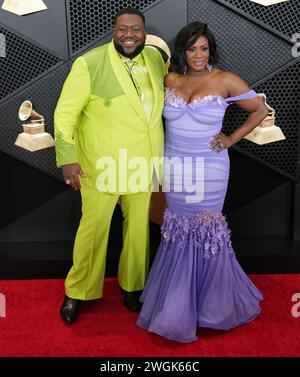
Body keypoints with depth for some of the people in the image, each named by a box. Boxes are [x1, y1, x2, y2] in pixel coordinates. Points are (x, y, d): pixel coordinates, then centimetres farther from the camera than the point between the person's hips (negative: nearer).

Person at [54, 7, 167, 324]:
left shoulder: (156, 58, 4)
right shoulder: (89, 64, -13)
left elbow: (169, 84, 26)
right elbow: (65, 113, -11)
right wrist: (67, 157, -16)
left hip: (143, 165, 5)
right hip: (101, 166, -4)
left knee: (139, 227, 15)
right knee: (93, 228, 7)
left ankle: (132, 286, 37)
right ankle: (77, 292, 28)